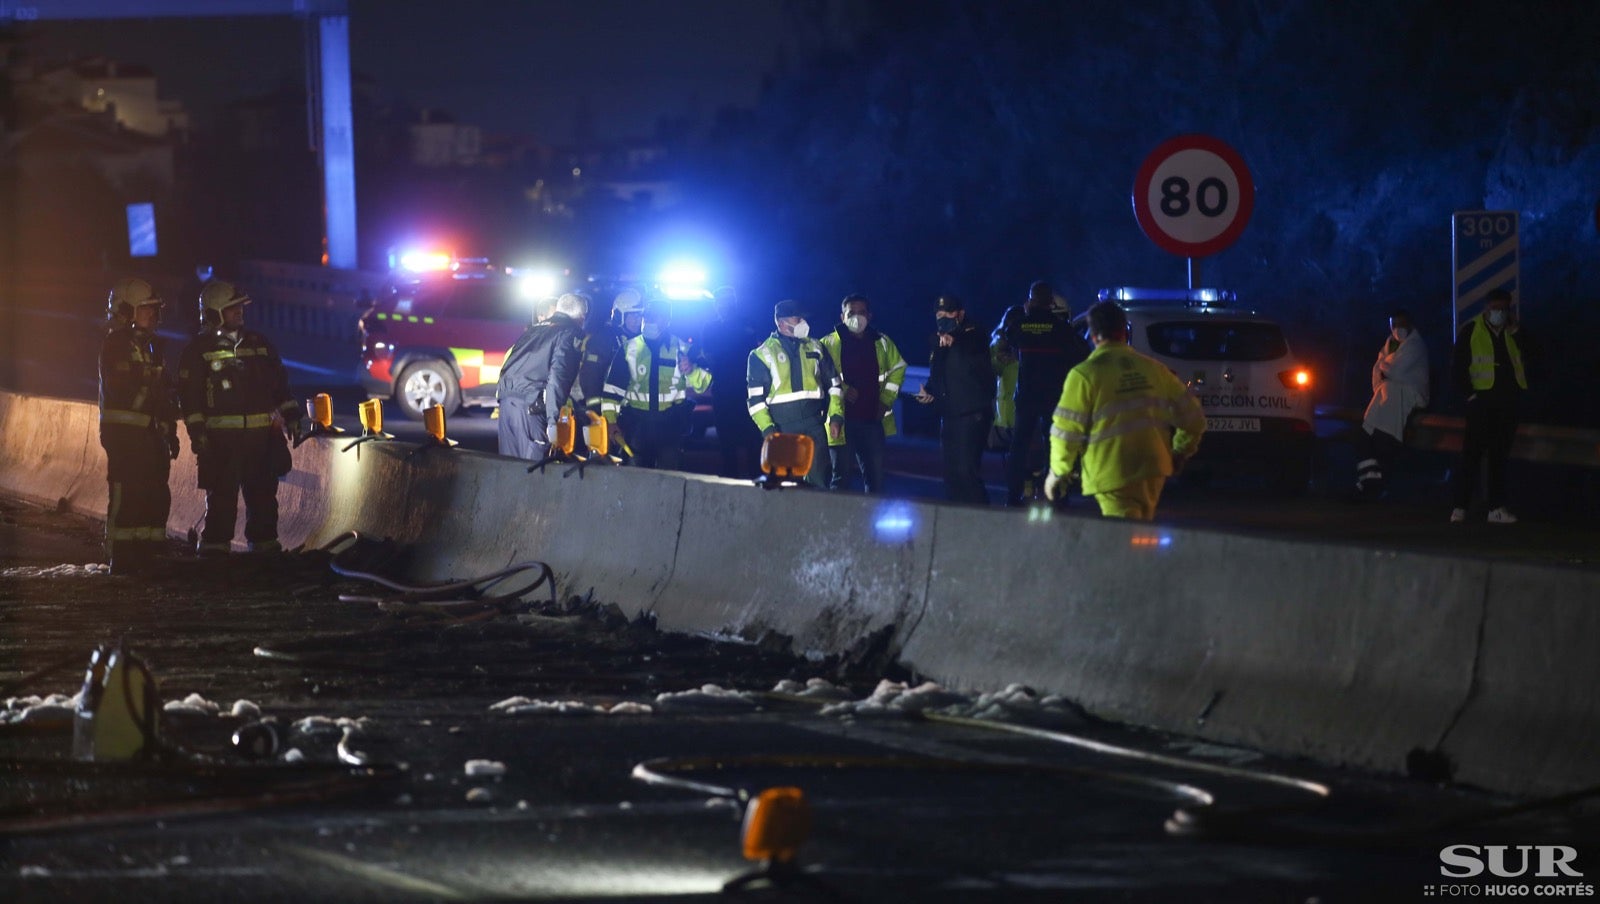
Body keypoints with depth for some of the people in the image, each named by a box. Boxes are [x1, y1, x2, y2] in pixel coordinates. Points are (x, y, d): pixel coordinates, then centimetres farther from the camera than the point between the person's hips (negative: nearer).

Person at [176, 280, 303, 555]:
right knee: (222, 498, -7)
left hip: (261, 435, 5)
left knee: (263, 495, 9)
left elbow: (280, 382, 20)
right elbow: (189, 395, -4)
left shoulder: (259, 343, 15)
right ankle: (214, 549, -3)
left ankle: (265, 547, 16)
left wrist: (290, 414, 12)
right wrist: (196, 430, -12)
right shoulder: (199, 350, 0)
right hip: (221, 437, -5)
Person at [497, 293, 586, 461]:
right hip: (531, 404, -7)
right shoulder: (570, 333, 1)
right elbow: (558, 377, -12)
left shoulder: (534, 329, 24)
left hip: (506, 399, 7)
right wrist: (552, 421, -16)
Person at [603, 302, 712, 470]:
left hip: (671, 425, -1)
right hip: (637, 423, 1)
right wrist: (610, 420, -6)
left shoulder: (682, 348, 4)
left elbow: (705, 384, 3)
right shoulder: (629, 349, 5)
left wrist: (691, 371, -19)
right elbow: (613, 388, 3)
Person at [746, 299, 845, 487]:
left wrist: (836, 417, 5)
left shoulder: (814, 348, 11)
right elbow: (755, 398, -2)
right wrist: (768, 429, -11)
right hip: (782, 429, -2)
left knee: (819, 481, -4)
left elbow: (833, 384, 16)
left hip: (814, 427, 2)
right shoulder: (761, 355, 1)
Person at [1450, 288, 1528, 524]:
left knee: (1500, 456, 6)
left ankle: (1497, 508, 8)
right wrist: (1470, 394, -8)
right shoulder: (1471, 330, 1)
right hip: (1482, 400, -4)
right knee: (1472, 453, -7)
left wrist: (1515, 332, -6)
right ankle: (1460, 507, -7)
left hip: (1508, 403, 4)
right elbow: (1458, 367, -1)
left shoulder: (1514, 332, 13)